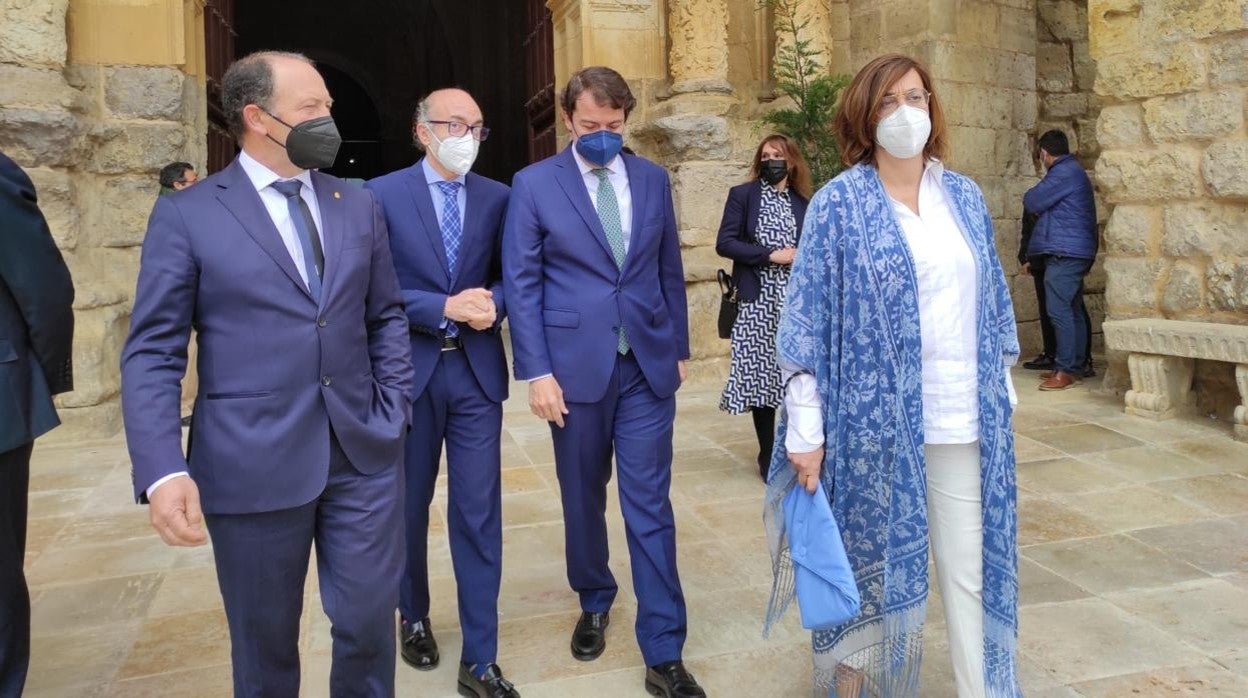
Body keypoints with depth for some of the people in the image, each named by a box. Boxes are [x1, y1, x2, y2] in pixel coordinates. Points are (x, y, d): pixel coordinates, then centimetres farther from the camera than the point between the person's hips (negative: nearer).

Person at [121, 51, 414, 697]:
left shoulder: (359, 206, 9)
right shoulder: (186, 215, -3)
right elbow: (151, 353, -6)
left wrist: (392, 414, 1)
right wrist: (162, 470, -17)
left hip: (364, 454, 3)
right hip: (253, 465, -2)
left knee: (368, 623, 9)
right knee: (265, 640, 14)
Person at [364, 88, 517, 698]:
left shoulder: (498, 197, 6)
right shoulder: (382, 195, -3)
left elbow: (511, 277, 7)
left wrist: (492, 301, -14)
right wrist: (445, 308, -18)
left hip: (477, 372, 1)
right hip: (409, 371, -1)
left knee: (479, 512, 2)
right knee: (409, 506, 15)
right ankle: (413, 617, 41)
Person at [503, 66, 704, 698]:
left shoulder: (653, 179, 8)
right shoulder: (533, 184, -1)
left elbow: (670, 270, 12)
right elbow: (522, 283, -4)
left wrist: (679, 348, 11)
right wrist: (537, 371, -10)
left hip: (648, 364, 1)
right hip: (576, 365, -1)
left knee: (650, 506, 1)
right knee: (583, 499, 14)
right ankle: (594, 602, 39)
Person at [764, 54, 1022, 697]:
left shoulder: (965, 197, 10)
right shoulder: (838, 204, -4)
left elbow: (991, 300, 17)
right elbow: (808, 319, -7)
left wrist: (1002, 387, 16)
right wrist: (806, 430, -10)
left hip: (965, 419, 4)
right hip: (876, 419, -3)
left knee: (973, 569, 8)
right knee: (870, 564, 9)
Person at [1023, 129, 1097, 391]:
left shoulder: (1063, 173, -12)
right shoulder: (1074, 170, 21)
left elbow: (1032, 202, -12)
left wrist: (1030, 196, 8)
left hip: (1064, 252, -11)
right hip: (1075, 252, 11)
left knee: (1058, 310, -12)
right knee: (1073, 310, 11)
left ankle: (1066, 371, -13)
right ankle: (1076, 366, 16)